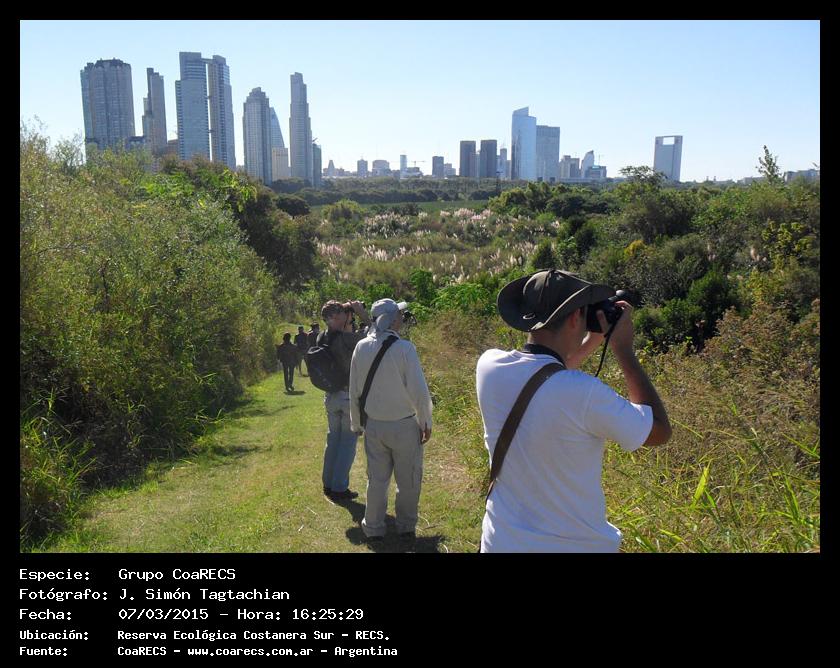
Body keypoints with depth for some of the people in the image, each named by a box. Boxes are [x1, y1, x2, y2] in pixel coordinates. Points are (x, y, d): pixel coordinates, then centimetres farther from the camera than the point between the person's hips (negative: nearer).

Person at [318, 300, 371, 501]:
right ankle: (340, 488, 11)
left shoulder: (321, 339, -1)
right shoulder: (345, 339, -22)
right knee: (348, 442, 5)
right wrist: (362, 313, -13)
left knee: (333, 439, 18)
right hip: (351, 396, -7)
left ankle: (328, 484, 26)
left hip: (330, 396, 7)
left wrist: (349, 324, 6)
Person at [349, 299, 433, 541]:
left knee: (377, 479, 17)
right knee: (408, 480, 15)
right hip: (405, 425, -4)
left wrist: (356, 423, 15)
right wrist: (426, 422, -3)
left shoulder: (361, 347, -6)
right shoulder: (404, 348, -19)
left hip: (373, 426, 4)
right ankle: (406, 527, 29)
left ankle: (373, 528, 29)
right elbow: (419, 391, -18)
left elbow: (354, 391, 2)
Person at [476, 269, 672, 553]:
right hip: (576, 544, -4)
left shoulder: (489, 366, -11)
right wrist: (624, 351, -8)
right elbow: (660, 431, -10)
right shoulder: (584, 392, -28)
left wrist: (593, 341, 10)